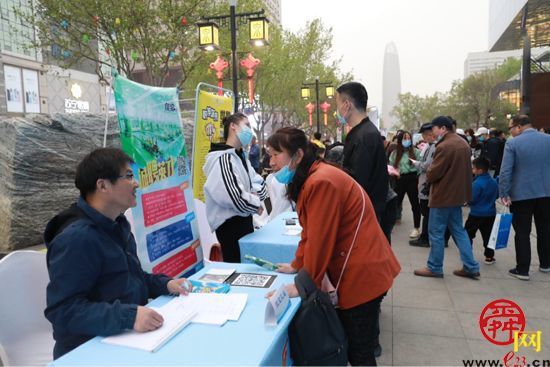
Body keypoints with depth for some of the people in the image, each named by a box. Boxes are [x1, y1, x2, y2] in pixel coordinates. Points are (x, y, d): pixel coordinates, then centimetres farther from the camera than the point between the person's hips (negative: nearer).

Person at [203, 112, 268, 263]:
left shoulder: (241, 156, 12)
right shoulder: (222, 158, -20)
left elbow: (259, 182, 12)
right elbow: (235, 197, -30)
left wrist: (256, 194, -10)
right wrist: (256, 204, -13)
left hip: (245, 219, 10)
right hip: (230, 223, -10)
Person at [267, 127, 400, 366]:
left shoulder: (321, 181, -25)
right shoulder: (307, 179, 8)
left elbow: (320, 239, -24)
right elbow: (310, 232, 13)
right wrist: (297, 266, 12)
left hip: (362, 273, -9)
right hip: (351, 271, 10)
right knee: (350, 343, 21)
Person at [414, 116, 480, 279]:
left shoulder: (444, 146, -20)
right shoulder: (463, 143, 10)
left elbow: (433, 173, -20)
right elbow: (465, 168, 17)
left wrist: (428, 176, 1)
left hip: (443, 195, -9)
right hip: (457, 193, 9)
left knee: (436, 232, 2)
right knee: (458, 230, 16)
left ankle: (434, 268, 13)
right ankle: (471, 267, 18)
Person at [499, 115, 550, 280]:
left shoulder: (512, 143, -12)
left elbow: (505, 172, -16)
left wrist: (504, 194, -10)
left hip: (521, 194, -4)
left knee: (522, 233, 2)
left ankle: (522, 270, 6)